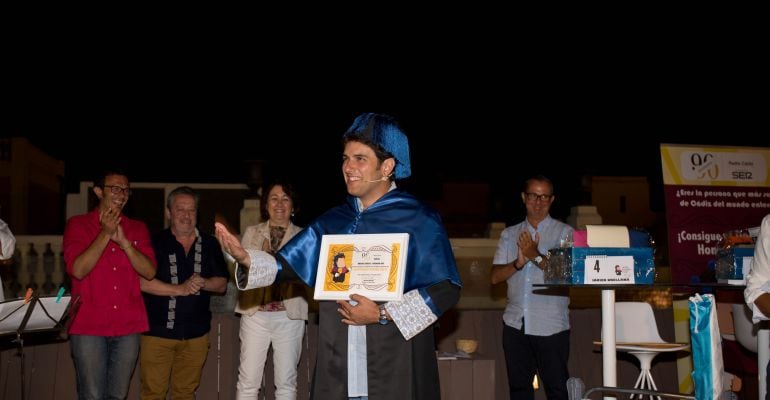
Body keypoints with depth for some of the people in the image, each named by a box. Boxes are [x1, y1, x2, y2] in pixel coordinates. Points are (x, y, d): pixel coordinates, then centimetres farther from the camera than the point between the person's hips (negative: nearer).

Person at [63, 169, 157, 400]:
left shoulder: (138, 229, 11)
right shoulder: (78, 224, 3)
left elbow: (149, 272, -2)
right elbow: (77, 270, -11)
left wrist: (123, 241, -14)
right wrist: (105, 233, -14)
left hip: (128, 326, 3)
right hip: (89, 326, -3)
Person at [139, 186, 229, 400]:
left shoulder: (210, 244, 9)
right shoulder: (155, 243, -2)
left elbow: (221, 285, 9)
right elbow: (142, 282, -12)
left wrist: (203, 283, -12)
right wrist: (180, 289, -16)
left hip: (196, 333, 3)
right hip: (158, 331, -3)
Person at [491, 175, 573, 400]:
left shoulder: (564, 233, 3)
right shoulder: (509, 235, 12)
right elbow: (495, 277, 4)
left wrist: (535, 256, -16)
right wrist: (518, 262, -13)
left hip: (551, 324, -3)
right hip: (515, 323, 4)